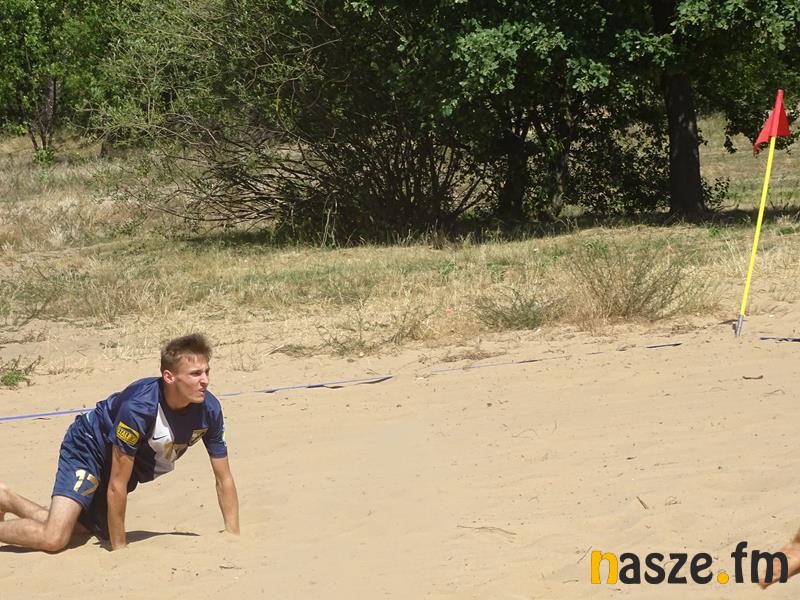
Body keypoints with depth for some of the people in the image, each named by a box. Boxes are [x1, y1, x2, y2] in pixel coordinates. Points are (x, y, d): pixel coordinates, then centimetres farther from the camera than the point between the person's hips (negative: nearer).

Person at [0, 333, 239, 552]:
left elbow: (224, 479, -10)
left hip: (137, 465, 7)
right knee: (54, 539, -24)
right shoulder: (138, 407, -38)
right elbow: (117, 486, -30)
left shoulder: (209, 409, -22)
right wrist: (120, 549, -25)